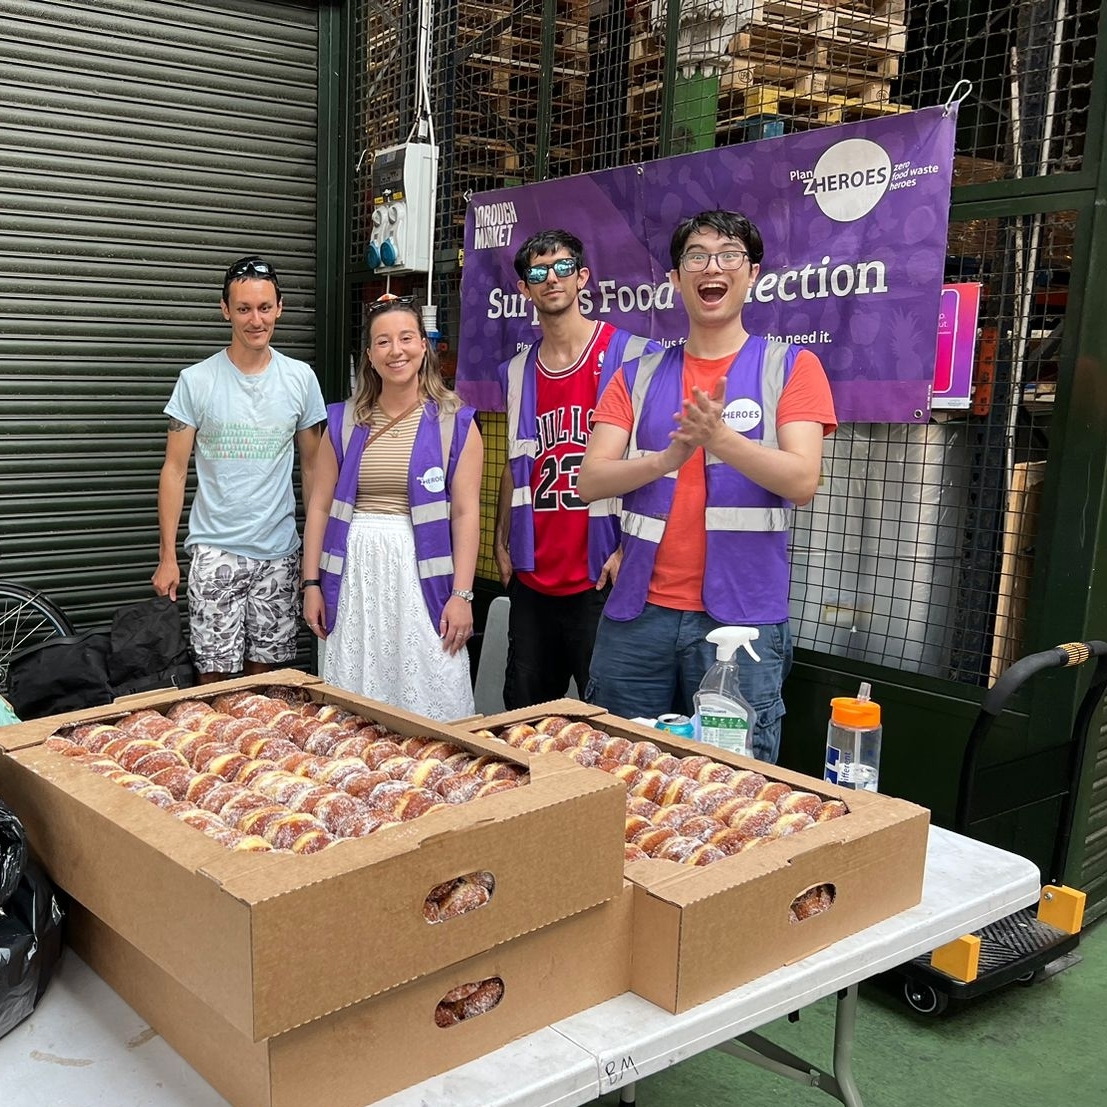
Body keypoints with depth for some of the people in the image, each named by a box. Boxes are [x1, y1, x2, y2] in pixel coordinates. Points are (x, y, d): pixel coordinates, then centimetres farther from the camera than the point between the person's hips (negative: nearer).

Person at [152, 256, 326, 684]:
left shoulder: (300, 378, 4)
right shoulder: (196, 380, -2)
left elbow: (312, 467, 10)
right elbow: (175, 470, 0)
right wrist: (167, 556, -4)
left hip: (278, 551, 2)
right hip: (215, 550, -2)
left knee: (265, 666, 10)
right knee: (214, 672, -1)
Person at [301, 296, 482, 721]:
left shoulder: (454, 423, 1)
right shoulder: (343, 422, 9)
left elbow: (466, 513, -3)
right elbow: (321, 505, 10)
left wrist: (461, 594, -9)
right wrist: (312, 583, 5)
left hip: (421, 575, -2)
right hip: (355, 575, 3)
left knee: (427, 704, -1)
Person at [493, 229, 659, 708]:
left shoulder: (629, 355, -5)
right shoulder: (517, 371, 13)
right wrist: (501, 542, 13)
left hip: (599, 577, -6)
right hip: (531, 576, 6)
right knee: (522, 714, 14)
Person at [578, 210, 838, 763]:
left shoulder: (790, 366, 3)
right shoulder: (638, 376, 10)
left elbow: (802, 482, -9)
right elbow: (590, 481, 1)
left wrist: (720, 437, -24)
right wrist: (666, 458, -17)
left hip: (742, 616, -2)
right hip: (638, 612, 3)